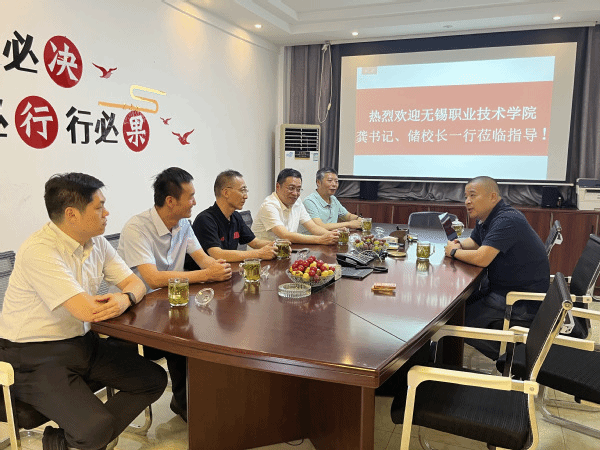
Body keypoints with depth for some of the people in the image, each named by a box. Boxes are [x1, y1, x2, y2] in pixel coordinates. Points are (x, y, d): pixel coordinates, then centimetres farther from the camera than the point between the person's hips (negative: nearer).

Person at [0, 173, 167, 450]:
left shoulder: (97, 243, 2)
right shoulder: (39, 251, -24)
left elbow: (136, 284, 5)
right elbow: (87, 311, -29)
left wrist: (124, 298, -20)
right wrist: (114, 301, -7)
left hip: (82, 342, 8)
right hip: (35, 357, -8)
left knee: (154, 379, 1)